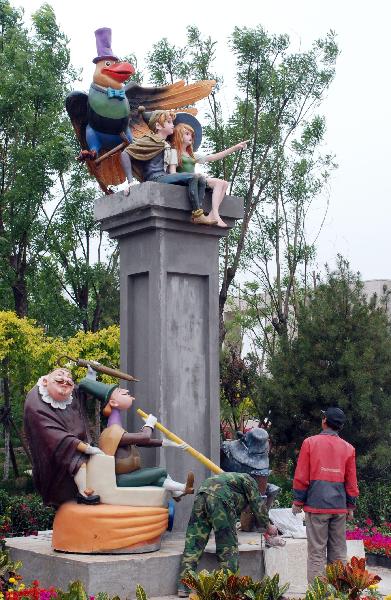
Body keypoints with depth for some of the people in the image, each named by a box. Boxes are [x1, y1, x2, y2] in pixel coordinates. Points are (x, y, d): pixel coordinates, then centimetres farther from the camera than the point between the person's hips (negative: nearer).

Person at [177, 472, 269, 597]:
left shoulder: (233, 477, 40)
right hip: (219, 498, -7)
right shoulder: (248, 480, 19)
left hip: (200, 495, 7)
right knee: (228, 546, 4)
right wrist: (267, 526, 27)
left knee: (193, 544, 6)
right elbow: (257, 505, 14)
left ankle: (183, 587, 3)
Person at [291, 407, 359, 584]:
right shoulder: (348, 448, 6)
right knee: (338, 552, 10)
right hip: (340, 506, 3)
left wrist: (297, 501, 6)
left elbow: (301, 476, -2)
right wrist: (351, 506, 17)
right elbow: (351, 481, 8)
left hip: (316, 504, -3)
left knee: (316, 552, -1)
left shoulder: (310, 443, -2)